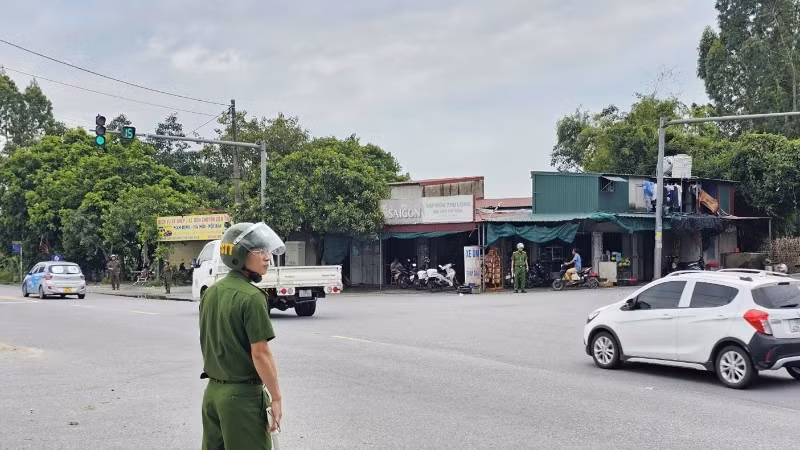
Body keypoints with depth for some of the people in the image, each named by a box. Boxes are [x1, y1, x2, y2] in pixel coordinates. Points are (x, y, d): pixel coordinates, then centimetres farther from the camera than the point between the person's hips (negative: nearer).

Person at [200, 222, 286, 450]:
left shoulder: (210, 293, 6)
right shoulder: (251, 297, -18)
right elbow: (260, 354, -19)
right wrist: (276, 397, -12)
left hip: (212, 391, 8)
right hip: (242, 396, -8)